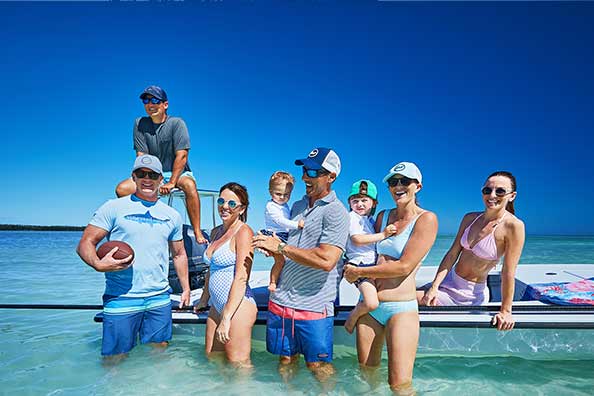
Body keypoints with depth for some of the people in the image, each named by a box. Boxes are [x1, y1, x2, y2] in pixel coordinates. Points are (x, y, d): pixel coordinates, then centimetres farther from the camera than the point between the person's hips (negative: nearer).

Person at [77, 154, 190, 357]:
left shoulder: (172, 215, 11)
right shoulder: (114, 207, -1)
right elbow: (85, 243, -3)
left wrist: (186, 289, 14)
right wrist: (98, 264, -23)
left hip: (160, 298, 4)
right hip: (121, 299, -3)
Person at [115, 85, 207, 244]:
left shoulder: (176, 123, -7)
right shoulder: (140, 124, 3)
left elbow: (181, 156, -14)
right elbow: (142, 157, -3)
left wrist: (171, 183, -22)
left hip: (177, 173, -4)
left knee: (189, 185, -37)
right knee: (121, 189, -16)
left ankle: (197, 233, -33)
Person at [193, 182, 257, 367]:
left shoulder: (243, 231, -13)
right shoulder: (216, 232, 12)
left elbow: (241, 278, -19)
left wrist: (227, 318, -21)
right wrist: (204, 300, 27)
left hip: (237, 306, -8)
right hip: (217, 306, 8)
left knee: (238, 365, 1)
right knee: (211, 359, 18)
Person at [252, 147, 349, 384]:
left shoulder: (336, 213, -12)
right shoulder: (297, 206, 12)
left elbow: (326, 260, -25)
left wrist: (280, 247, -18)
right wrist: (272, 248, -1)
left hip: (313, 306, -6)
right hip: (281, 301, 6)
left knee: (318, 367, 9)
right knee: (286, 360, 18)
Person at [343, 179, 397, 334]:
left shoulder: (370, 219, 20)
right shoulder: (353, 217, -5)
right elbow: (357, 239, -20)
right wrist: (383, 234, -19)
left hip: (373, 265, 9)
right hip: (359, 264, -9)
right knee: (371, 303, -23)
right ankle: (352, 318, 1)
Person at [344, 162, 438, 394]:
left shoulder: (426, 219, -9)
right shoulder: (383, 216, 9)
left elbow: (404, 267, -15)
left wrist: (359, 272, -8)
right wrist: (352, 269, 0)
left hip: (401, 308, -6)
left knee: (400, 385, -1)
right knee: (367, 371, 17)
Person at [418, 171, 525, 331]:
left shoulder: (513, 226, -19)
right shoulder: (470, 218, 0)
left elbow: (508, 272, -17)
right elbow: (452, 254, -2)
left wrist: (505, 311, -13)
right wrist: (434, 287, -10)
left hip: (472, 294, -5)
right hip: (449, 282, 6)